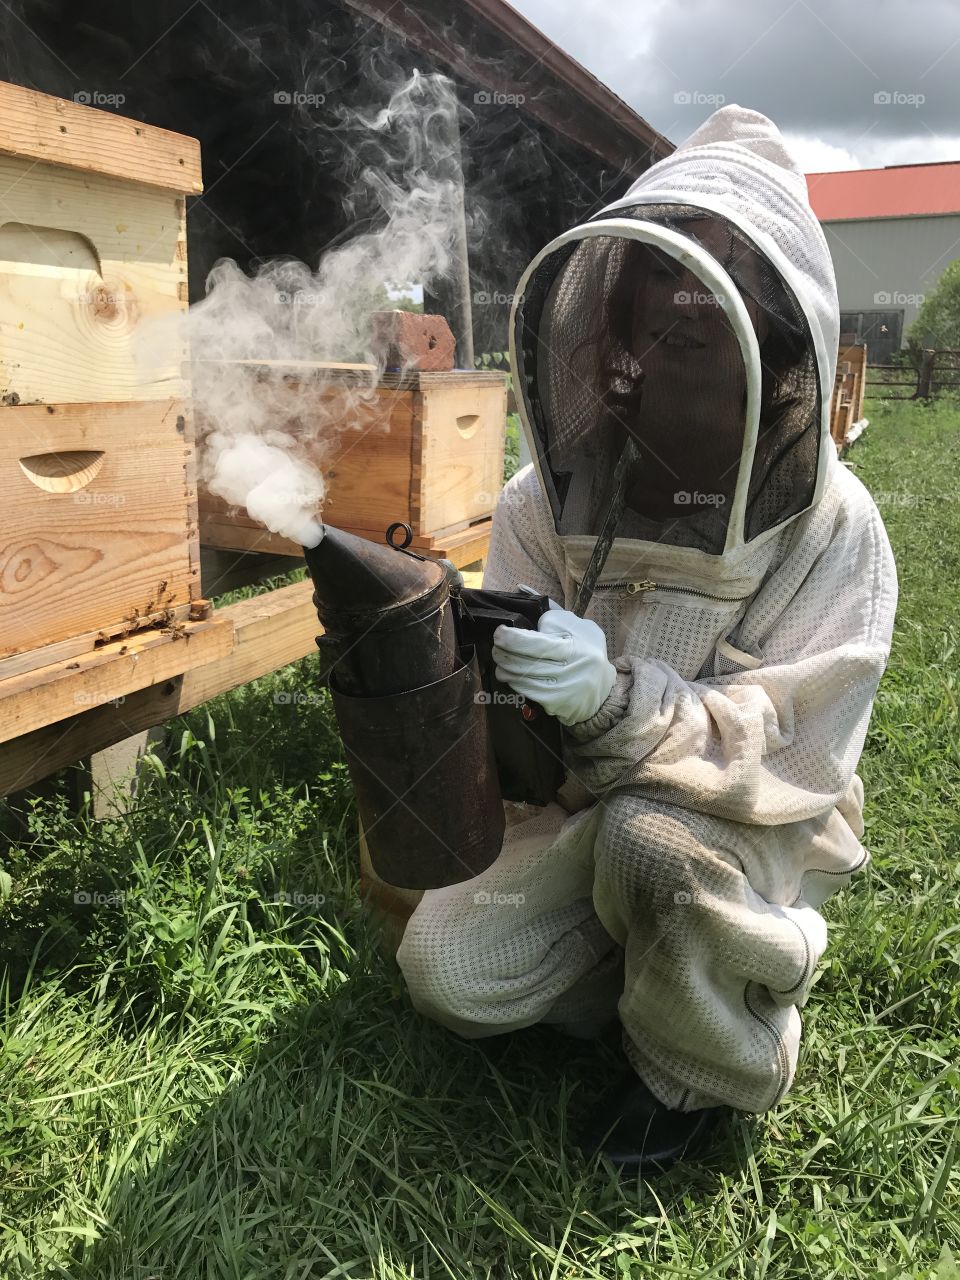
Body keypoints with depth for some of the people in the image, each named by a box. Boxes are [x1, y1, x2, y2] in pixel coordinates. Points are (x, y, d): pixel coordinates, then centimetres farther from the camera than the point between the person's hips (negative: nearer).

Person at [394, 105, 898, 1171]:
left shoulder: (831, 532, -19)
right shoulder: (551, 497, -10)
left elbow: (793, 760, -24)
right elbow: (520, 728, -7)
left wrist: (623, 706, -42)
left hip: (757, 829, -3)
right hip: (578, 805, 3)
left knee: (653, 834, -36)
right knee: (445, 973, -13)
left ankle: (704, 1071, -2)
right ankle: (656, 959, 15)